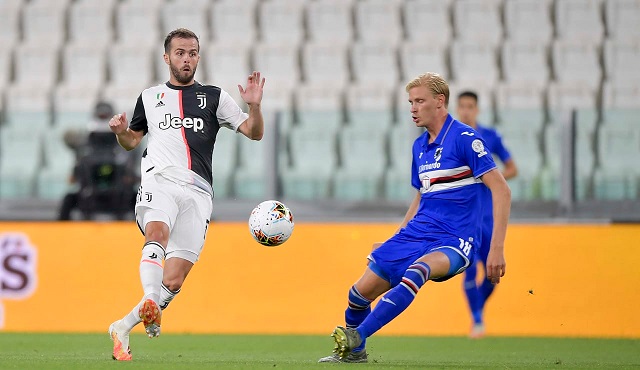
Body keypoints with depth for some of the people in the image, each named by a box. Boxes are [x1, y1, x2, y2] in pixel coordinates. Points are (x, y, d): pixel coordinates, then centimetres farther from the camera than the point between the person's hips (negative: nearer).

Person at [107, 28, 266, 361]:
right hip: (159, 181, -1)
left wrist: (254, 106, -9)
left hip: (197, 192, 1)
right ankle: (149, 302, -54)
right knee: (158, 231, -36)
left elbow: (254, 133, 12)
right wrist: (121, 131, 7)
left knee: (174, 280, -7)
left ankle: (122, 329, 6)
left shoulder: (214, 97, 17)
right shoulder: (150, 97, 20)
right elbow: (131, 142, 31)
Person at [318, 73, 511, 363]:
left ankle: (356, 338, -44)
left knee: (416, 271, -39)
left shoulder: (464, 138, -10)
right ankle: (351, 351, 27)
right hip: (416, 233, 8)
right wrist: (395, 239, 23)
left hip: (453, 241, -8)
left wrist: (497, 249, -21)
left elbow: (501, 190, -15)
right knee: (360, 293, 1)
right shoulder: (419, 146, 13)